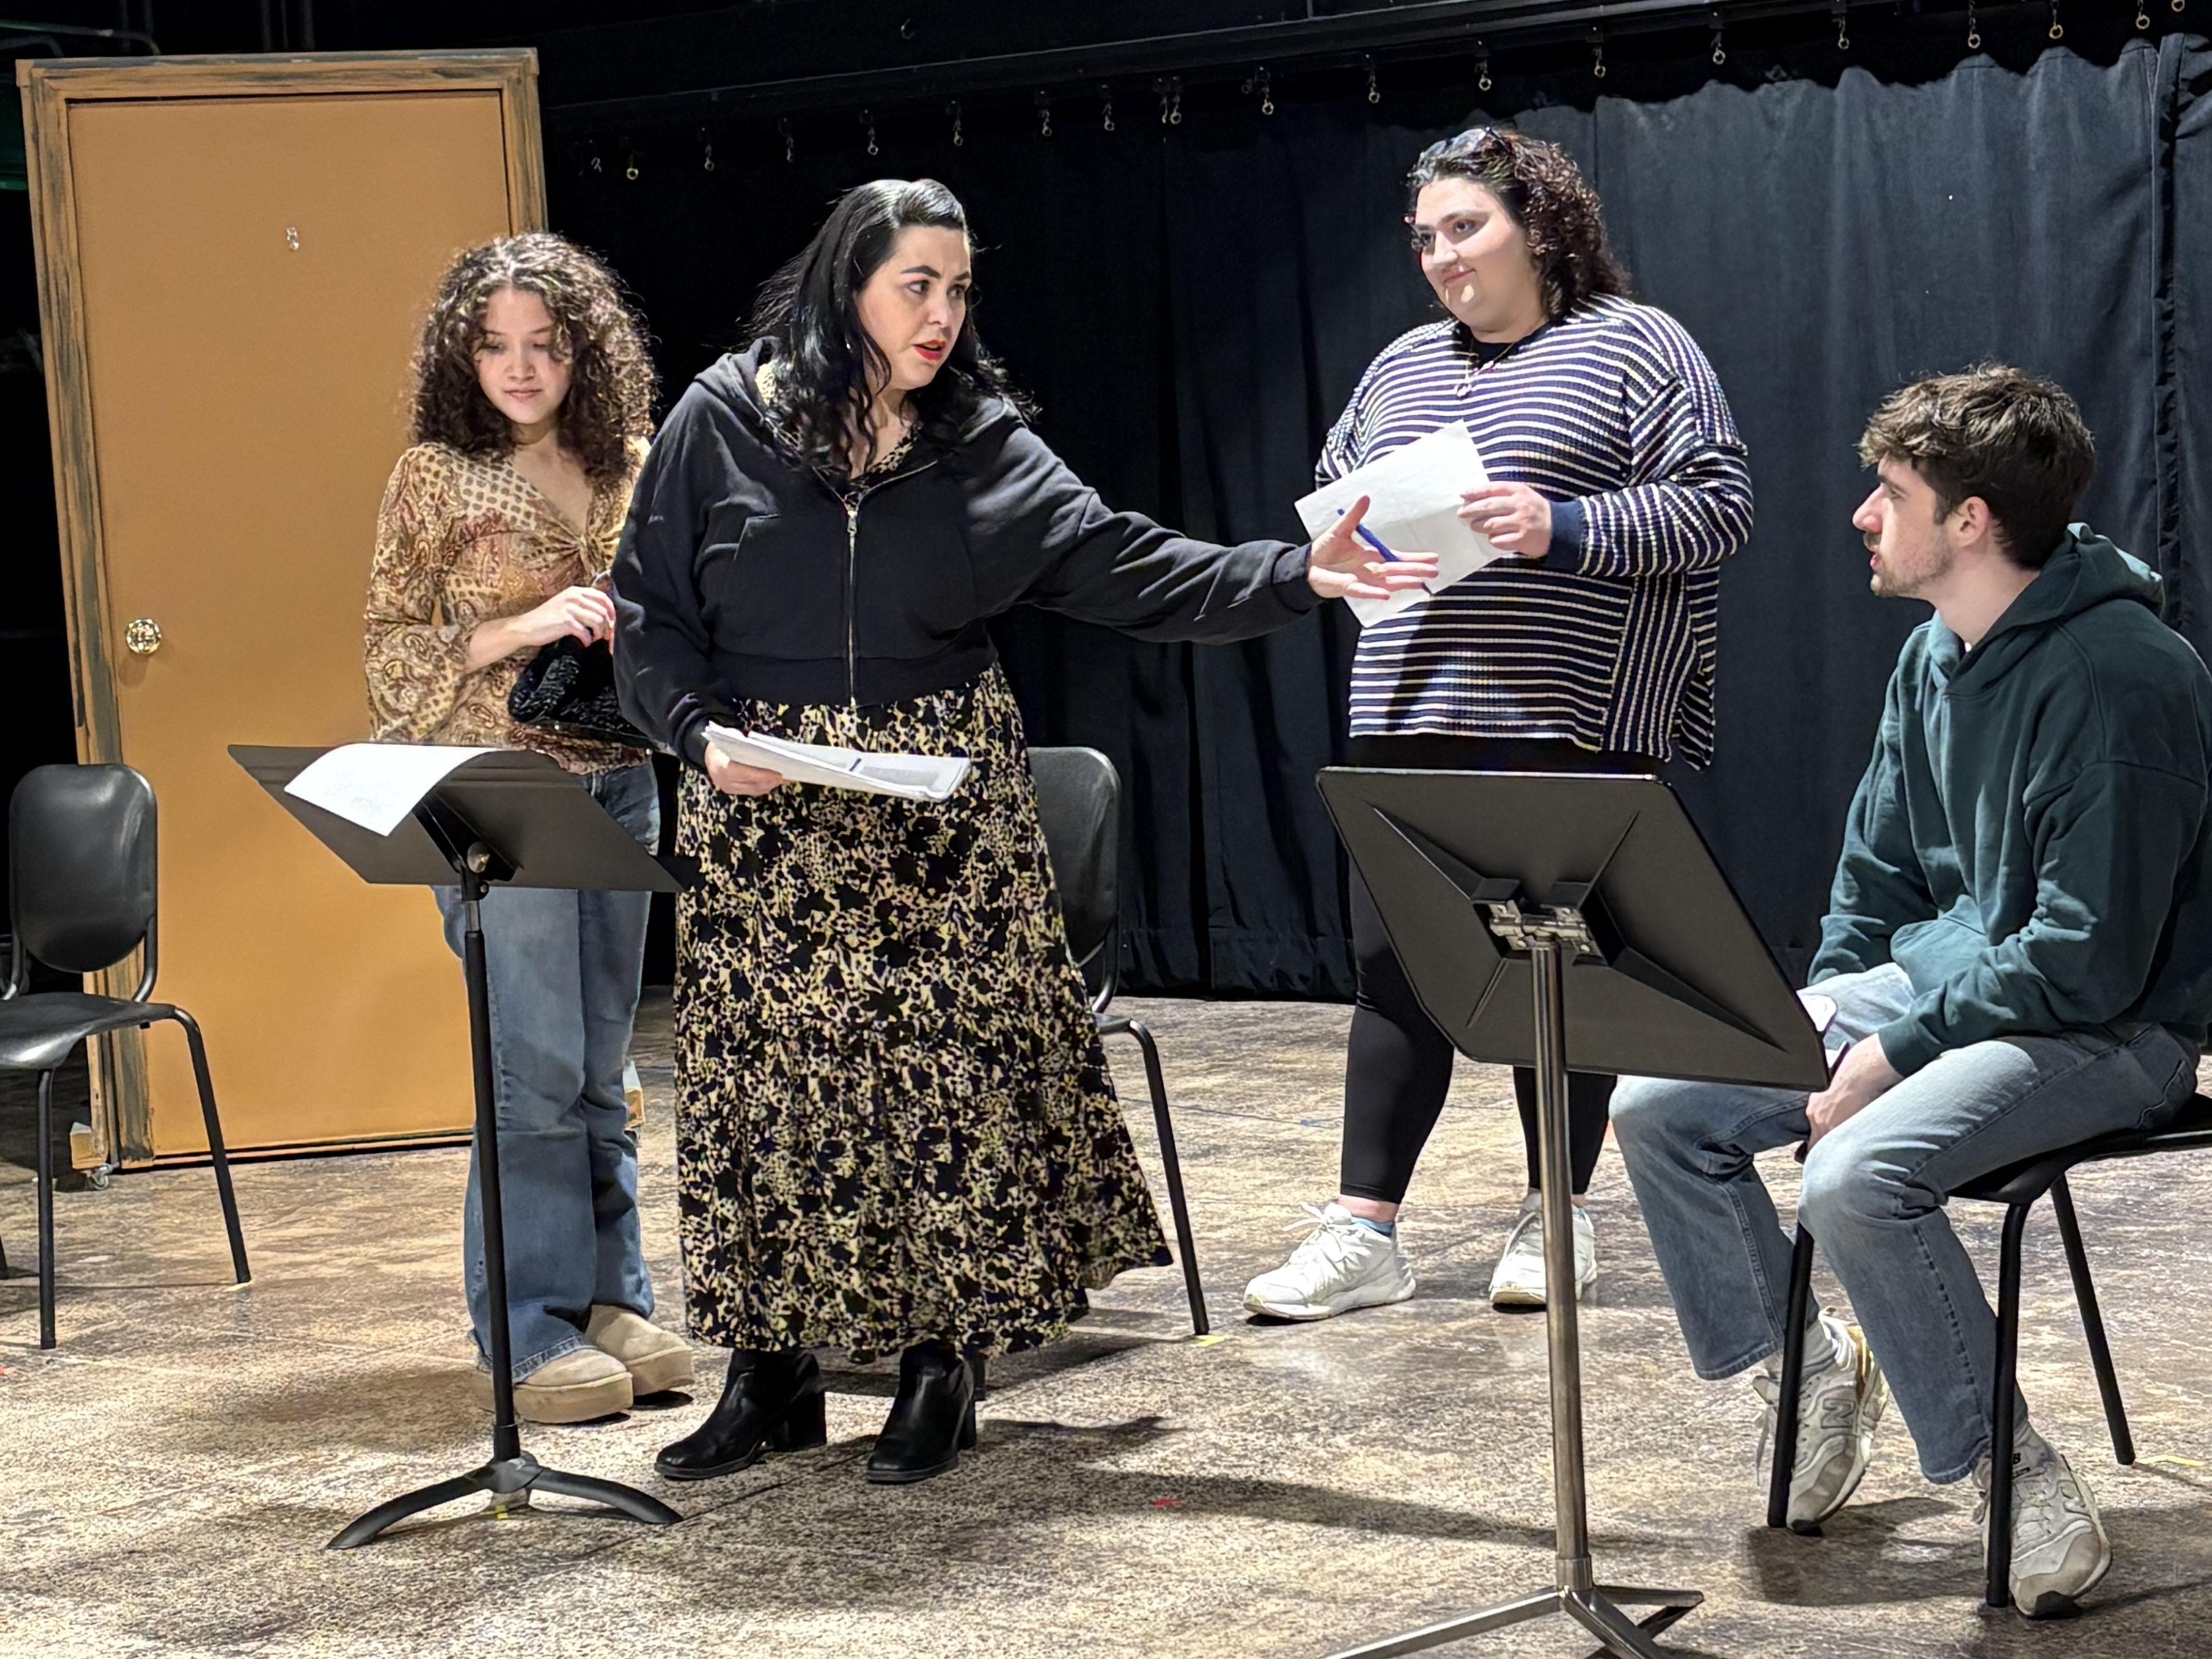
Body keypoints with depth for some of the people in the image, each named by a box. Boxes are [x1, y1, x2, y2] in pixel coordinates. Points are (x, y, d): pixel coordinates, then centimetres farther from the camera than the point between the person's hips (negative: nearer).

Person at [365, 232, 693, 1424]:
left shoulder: (633, 466, 10)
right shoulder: (436, 476, -2)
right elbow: (392, 652, -4)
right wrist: (522, 629, -16)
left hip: (620, 782, 5)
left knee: (600, 1068, 10)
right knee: (534, 1069, -7)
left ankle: (609, 1301, 18)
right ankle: (528, 1336, 0)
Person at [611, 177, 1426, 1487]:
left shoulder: (982, 446, 2)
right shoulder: (723, 421, 0)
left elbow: (1129, 569, -5)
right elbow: (651, 610, 3)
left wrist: (1297, 575, -17)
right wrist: (702, 732, -14)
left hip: (941, 807, 1)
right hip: (764, 806, 0)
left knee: (945, 1074, -2)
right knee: (766, 1081, 3)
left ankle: (941, 1367, 9)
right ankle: (772, 1375, 14)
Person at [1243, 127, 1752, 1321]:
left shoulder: (1635, 348, 0)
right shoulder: (1402, 366, 18)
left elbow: (1717, 506, -7)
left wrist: (1563, 528, -17)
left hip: (1569, 724, -5)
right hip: (1406, 722, 5)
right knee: (1394, 972, 2)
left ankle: (1557, 1221, 17)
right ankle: (1362, 1233, 4)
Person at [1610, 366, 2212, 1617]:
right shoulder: (1934, 657, 6)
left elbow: (2090, 959, -23)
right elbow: (1877, 868, 19)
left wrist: (1896, 1051, -20)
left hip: (2103, 1033, -9)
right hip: (1932, 982, 9)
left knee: (1859, 1176, -33)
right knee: (1658, 1106, -4)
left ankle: (2011, 1467, -14)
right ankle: (1807, 1362, 15)